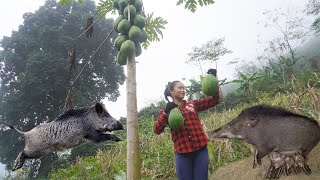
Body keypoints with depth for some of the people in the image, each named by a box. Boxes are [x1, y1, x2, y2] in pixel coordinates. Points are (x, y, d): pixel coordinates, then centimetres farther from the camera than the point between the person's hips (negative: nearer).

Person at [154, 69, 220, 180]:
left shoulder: (193, 104, 11)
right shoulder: (165, 111, 6)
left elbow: (214, 100, 5)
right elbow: (157, 130, -6)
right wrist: (165, 113, -20)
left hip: (200, 149, 2)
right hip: (182, 153, -1)